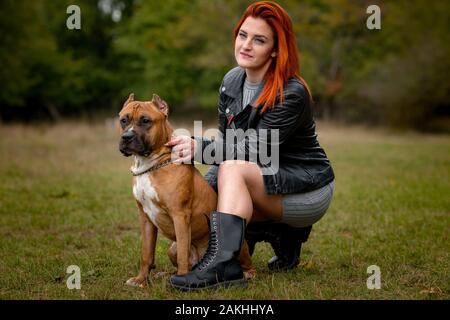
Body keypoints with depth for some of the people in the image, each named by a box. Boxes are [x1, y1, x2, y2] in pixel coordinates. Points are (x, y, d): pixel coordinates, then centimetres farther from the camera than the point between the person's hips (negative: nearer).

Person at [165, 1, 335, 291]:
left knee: (233, 169, -34)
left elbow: (256, 149, -27)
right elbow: (226, 141, 3)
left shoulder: (292, 94, -22)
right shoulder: (231, 82, 0)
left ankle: (224, 264, -39)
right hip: (264, 185, 8)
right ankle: (280, 232, 12)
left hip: (308, 189, -8)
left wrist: (199, 149, -33)